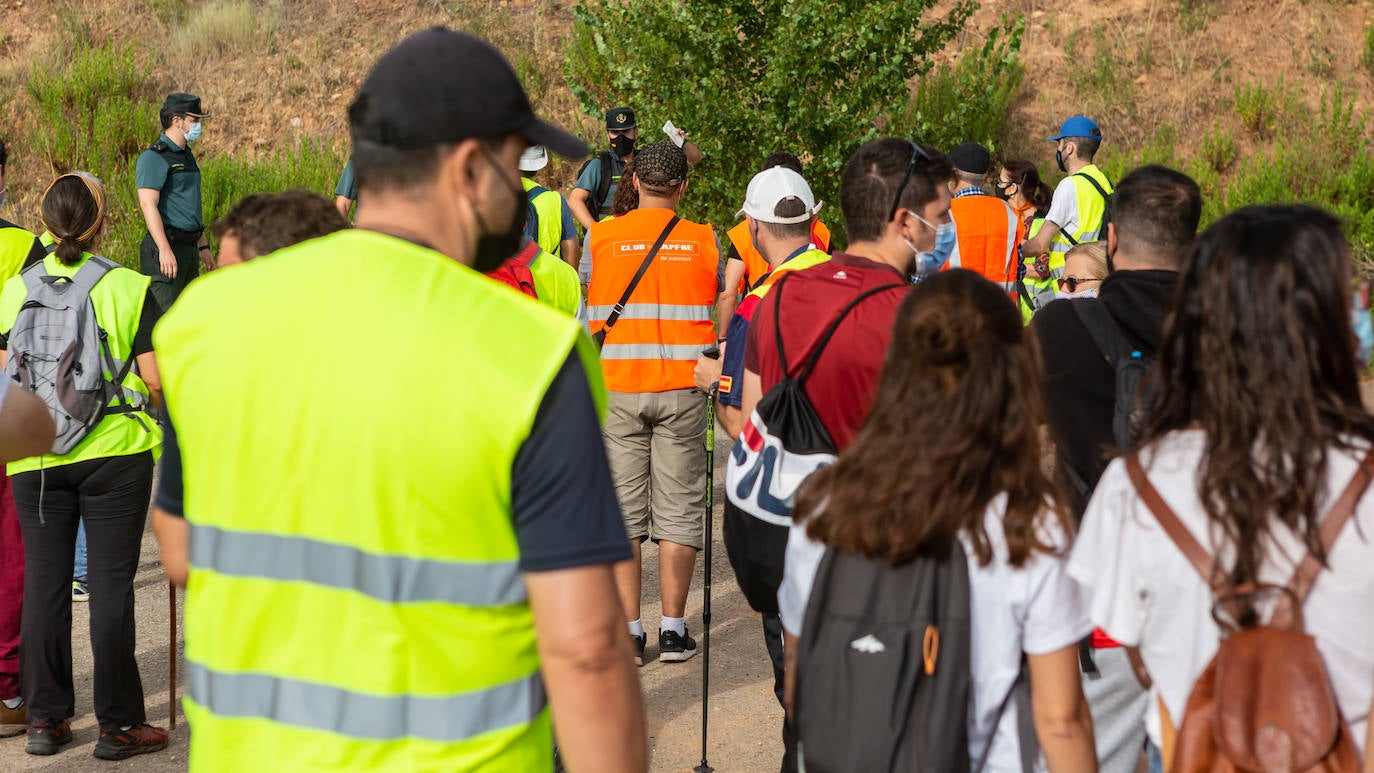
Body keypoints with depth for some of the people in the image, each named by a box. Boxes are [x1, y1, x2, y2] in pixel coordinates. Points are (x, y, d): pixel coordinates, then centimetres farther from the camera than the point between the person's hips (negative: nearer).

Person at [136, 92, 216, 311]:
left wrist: (203, 246, 26)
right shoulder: (154, 157, -11)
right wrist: (164, 249, -28)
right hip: (167, 246, -10)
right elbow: (148, 204, -20)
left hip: (189, 247, 10)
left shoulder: (187, 155, 19)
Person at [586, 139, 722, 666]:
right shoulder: (704, 240, 0)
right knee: (677, 508, 6)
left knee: (622, 510, 5)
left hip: (616, 390, 0)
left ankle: (628, 630, 5)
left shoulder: (601, 237, -1)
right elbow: (720, 298, 12)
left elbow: (589, 302, 10)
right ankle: (673, 629, 6)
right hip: (681, 389, 0)